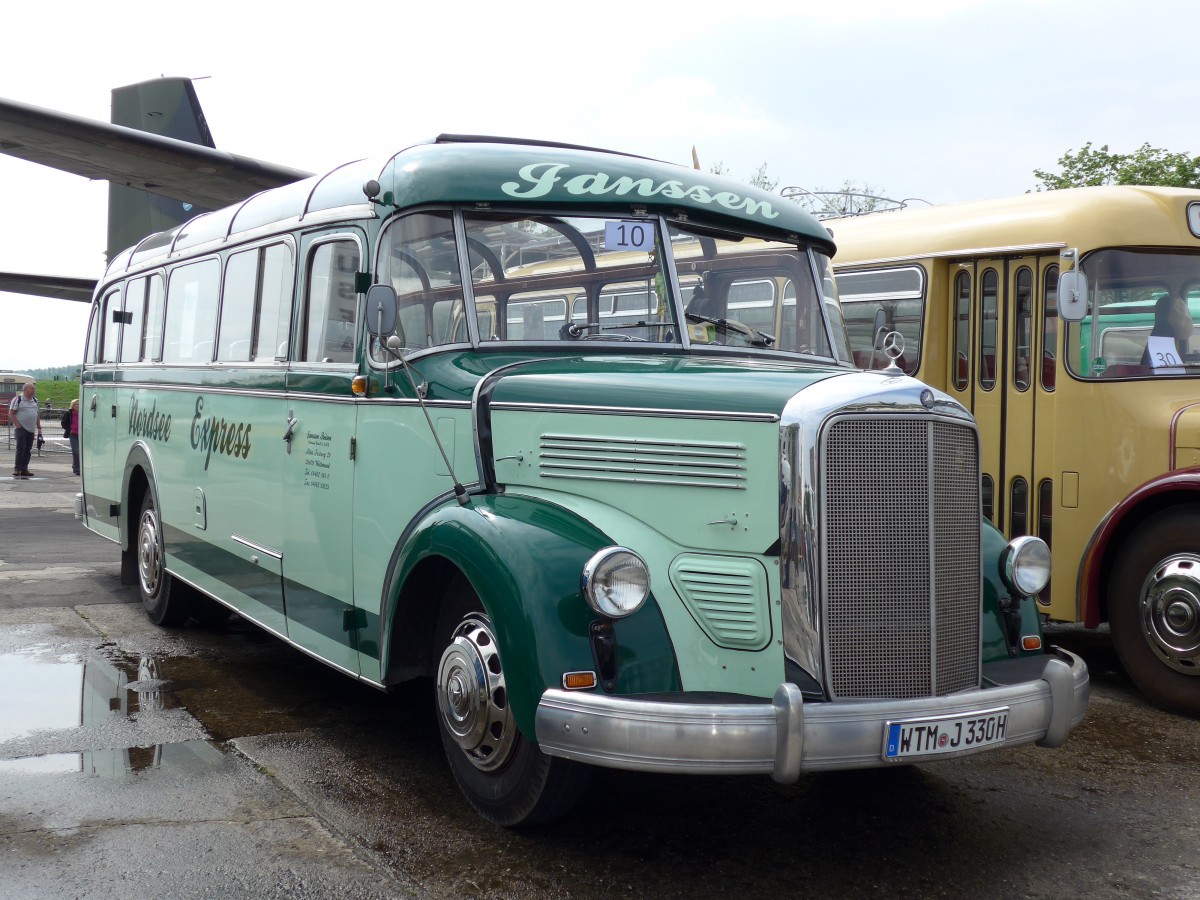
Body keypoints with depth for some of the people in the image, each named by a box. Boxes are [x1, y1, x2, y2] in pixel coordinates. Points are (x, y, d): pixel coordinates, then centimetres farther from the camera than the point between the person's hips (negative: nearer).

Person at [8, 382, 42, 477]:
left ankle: (24, 469, 10)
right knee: (21, 448, -11)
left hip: (31, 430, 6)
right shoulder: (17, 399, -4)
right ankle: (17, 468, -5)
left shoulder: (35, 401, 15)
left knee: (28, 450, 5)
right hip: (21, 428, -6)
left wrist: (39, 428, 14)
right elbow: (11, 414, -6)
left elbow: (37, 415, 21)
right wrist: (17, 425, -14)